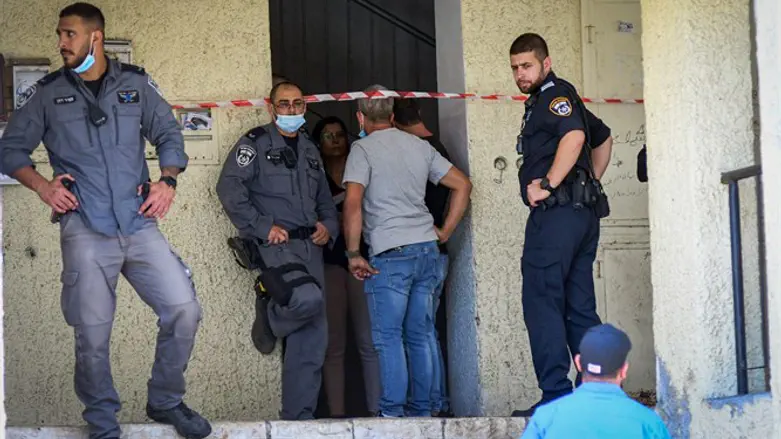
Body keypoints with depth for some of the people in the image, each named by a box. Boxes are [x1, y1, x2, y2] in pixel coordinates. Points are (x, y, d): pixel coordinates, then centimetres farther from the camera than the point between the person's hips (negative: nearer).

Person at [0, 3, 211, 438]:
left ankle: (166, 402, 12)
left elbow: (169, 135, 15)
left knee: (184, 309, -9)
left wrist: (168, 180, -2)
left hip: (139, 224, 1)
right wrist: (42, 185, -4)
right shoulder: (47, 93, 8)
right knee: (92, 334, -2)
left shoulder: (136, 83, 10)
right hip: (84, 230, -1)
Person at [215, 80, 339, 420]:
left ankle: (299, 417, 9)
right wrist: (262, 227, -17)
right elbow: (229, 187, -10)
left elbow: (324, 200, 28)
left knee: (312, 339, 3)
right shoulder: (256, 143, 1)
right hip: (274, 243, -7)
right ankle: (269, 318, 0)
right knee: (307, 298, -33)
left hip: (309, 246, 7)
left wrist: (329, 226, 6)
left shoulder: (309, 150, 22)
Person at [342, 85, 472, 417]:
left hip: (390, 254, -6)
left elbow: (353, 202, -15)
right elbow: (462, 184, 15)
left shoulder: (363, 148, -3)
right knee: (419, 336, 10)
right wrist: (444, 232, 16)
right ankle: (422, 410, 12)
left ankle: (393, 413, -7)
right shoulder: (420, 146, 15)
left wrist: (353, 254, -9)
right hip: (427, 251, 6)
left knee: (388, 337, -3)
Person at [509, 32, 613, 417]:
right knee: (579, 308, 9)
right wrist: (589, 183, 28)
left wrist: (548, 185, -20)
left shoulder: (554, 94, -5)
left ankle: (556, 396, -14)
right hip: (584, 212, 10)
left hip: (556, 212, -10)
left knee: (542, 302, -10)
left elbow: (575, 135, -25)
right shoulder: (543, 101, 24)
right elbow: (603, 137, 37)